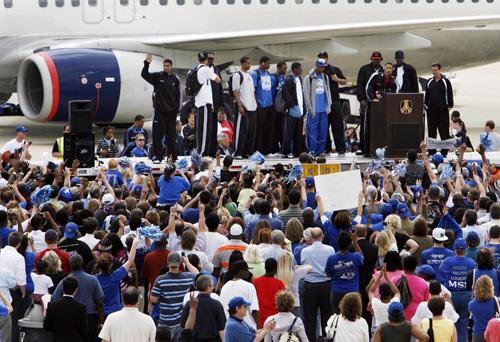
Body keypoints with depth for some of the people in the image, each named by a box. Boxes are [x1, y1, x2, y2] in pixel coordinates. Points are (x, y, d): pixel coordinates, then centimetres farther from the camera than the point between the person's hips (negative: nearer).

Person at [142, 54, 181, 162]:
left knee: (171, 134, 6)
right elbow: (144, 75, -9)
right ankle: (157, 155, -1)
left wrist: (177, 108, 0)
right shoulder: (157, 77, 2)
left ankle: (172, 156, 12)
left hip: (171, 111, 1)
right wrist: (147, 63, -23)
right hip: (159, 110, -1)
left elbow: (179, 95, 7)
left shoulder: (175, 79, 4)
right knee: (158, 133, -5)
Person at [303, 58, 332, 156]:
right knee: (313, 130, -7)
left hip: (324, 109, 5)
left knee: (323, 130, 5)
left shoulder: (325, 77, 13)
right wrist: (310, 108, -8)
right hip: (314, 110, -5)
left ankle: (321, 150, 9)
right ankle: (312, 151, -4)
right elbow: (306, 93, -4)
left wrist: (328, 106, 8)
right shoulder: (309, 77, -2)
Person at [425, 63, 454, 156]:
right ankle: (431, 151, 11)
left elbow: (450, 95, 0)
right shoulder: (429, 82, 10)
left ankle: (444, 151, 4)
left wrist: (450, 106, -4)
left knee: (444, 131, -1)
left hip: (443, 110, -4)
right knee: (431, 131, 5)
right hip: (431, 110, 4)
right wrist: (426, 106, 10)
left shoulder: (446, 81, -1)